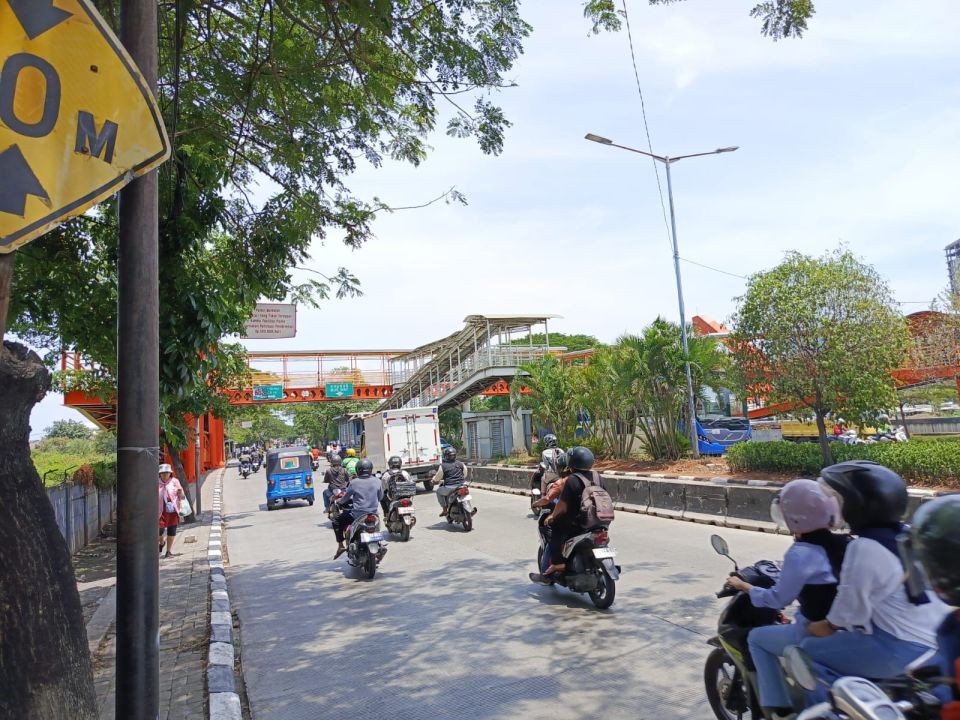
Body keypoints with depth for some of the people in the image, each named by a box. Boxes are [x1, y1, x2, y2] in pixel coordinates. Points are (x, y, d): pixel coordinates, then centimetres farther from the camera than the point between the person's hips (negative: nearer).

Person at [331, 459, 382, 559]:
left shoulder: (354, 483, -11)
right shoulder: (377, 481, -3)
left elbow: (346, 498, 1)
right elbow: (380, 497, 8)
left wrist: (339, 502, 23)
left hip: (357, 514, -3)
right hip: (373, 513, 3)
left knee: (337, 522, 17)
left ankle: (340, 545, 9)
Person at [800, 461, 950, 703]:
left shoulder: (864, 548, -21)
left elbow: (851, 606, -13)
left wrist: (827, 626, 6)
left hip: (903, 651, -9)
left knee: (809, 651, 1)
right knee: (844, 636, 28)